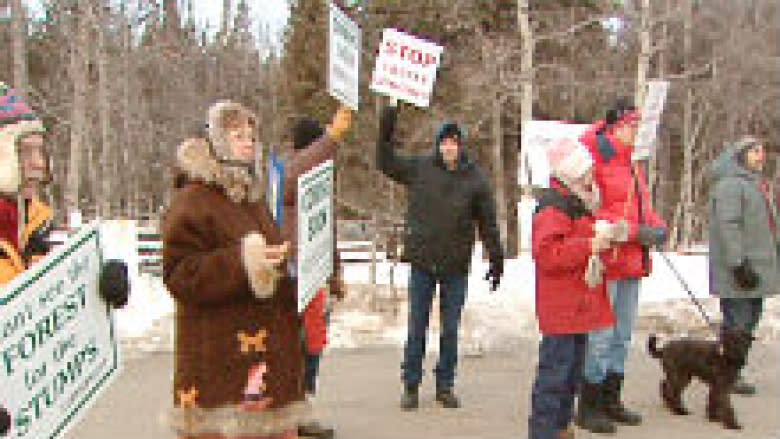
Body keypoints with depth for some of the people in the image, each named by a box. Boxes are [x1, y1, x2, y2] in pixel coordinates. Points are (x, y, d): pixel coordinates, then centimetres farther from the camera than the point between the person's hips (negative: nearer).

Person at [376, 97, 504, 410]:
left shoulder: (475, 179, -2)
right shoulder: (419, 168, 0)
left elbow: (488, 223, 2)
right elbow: (385, 162, 10)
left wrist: (497, 260, 2)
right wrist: (386, 129, -2)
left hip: (456, 267, 0)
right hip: (422, 263, 0)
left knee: (450, 329, 9)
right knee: (416, 328, 7)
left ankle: (445, 385, 22)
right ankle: (411, 386, 18)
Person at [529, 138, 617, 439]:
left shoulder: (581, 202, 18)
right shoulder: (554, 205, -15)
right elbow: (547, 253, -24)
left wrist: (603, 238, 12)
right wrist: (590, 246, -24)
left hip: (580, 304, 10)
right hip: (561, 309, -10)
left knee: (572, 367, 16)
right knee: (555, 368, -5)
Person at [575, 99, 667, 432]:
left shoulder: (632, 164, 17)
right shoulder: (595, 159, -12)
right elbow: (589, 211, -20)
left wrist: (657, 226, 4)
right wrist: (634, 232, -21)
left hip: (632, 262, 10)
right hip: (605, 261, -10)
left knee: (622, 336, 16)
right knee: (600, 335, -5)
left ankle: (610, 400, 28)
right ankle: (588, 407, 6)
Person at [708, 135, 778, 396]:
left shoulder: (757, 183, 21)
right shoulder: (730, 184, -12)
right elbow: (728, 226, -20)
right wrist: (739, 263, -24)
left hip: (757, 268, 10)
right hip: (737, 272, -10)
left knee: (750, 320, 12)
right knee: (737, 324, -6)